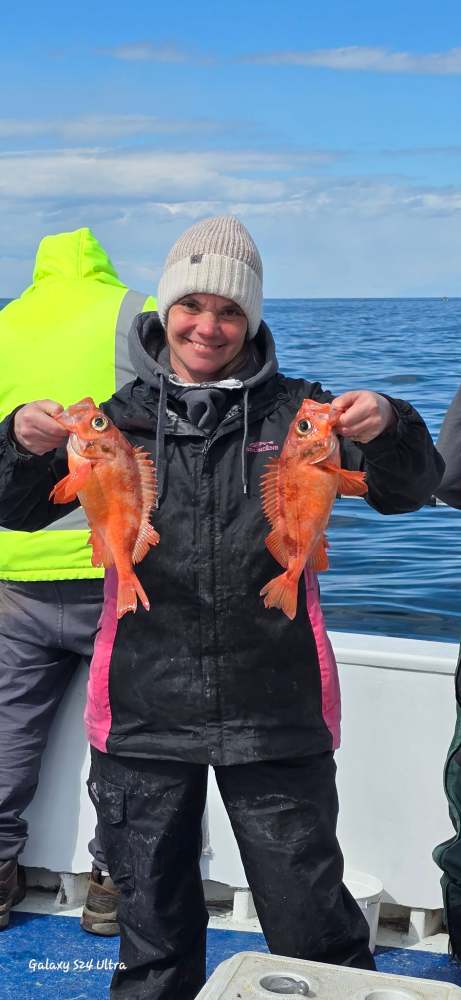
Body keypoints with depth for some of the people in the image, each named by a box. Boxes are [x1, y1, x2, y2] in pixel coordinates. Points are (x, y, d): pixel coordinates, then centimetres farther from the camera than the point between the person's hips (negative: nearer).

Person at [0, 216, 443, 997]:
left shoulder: (295, 413, 2)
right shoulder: (122, 418, 5)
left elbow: (408, 491, -3)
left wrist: (387, 431, -25)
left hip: (275, 717, -1)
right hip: (143, 715, 2)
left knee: (315, 930, 9)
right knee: (153, 936, 16)